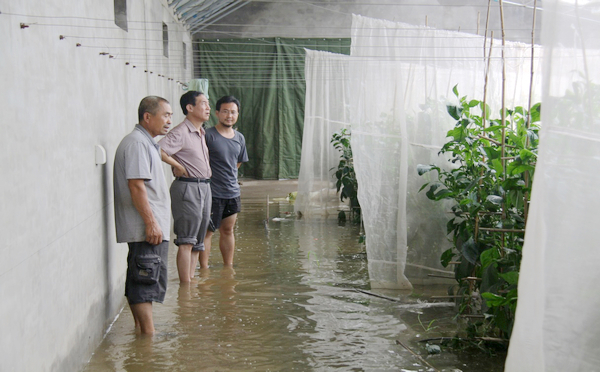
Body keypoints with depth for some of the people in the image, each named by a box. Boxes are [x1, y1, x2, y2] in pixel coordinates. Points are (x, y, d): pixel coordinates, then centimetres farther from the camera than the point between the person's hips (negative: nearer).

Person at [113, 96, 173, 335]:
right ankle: (149, 333, -4)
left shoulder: (146, 142, 19)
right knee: (148, 280, -8)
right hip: (146, 228, -11)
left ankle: (141, 329, 21)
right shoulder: (136, 143, -14)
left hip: (150, 227, 11)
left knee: (139, 282, 14)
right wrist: (151, 223, -23)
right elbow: (136, 186, -22)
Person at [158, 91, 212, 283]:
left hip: (204, 187, 9)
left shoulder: (201, 133, 16)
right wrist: (179, 167, -16)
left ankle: (191, 280, 19)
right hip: (187, 188, -9)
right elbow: (158, 150, -27)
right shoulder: (180, 132, -12)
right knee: (186, 242, -6)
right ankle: (185, 286, -2)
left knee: (198, 241, 11)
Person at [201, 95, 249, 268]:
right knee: (207, 232, 1)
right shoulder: (208, 135, -11)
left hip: (232, 192, 6)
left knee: (227, 230, 15)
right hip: (212, 193, -6)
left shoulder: (240, 138, 10)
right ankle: (204, 269, 9)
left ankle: (228, 267, 25)